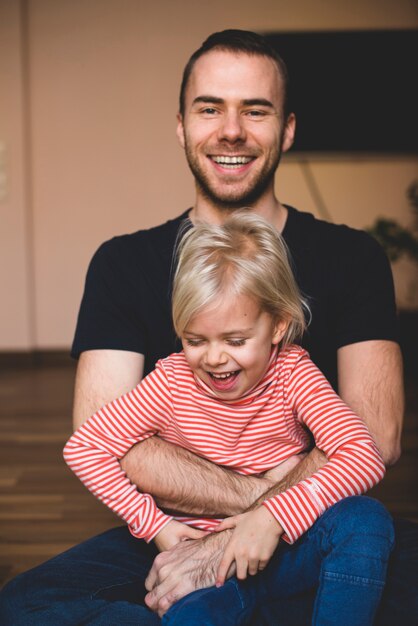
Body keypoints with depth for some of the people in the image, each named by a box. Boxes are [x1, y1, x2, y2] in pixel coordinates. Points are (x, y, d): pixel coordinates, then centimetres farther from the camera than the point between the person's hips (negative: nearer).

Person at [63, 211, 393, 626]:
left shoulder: (292, 372, -10)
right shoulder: (171, 382, -10)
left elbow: (364, 456, -22)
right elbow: (82, 447, -7)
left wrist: (274, 516, -32)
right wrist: (153, 524, -13)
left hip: (286, 543, 2)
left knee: (366, 519, -27)